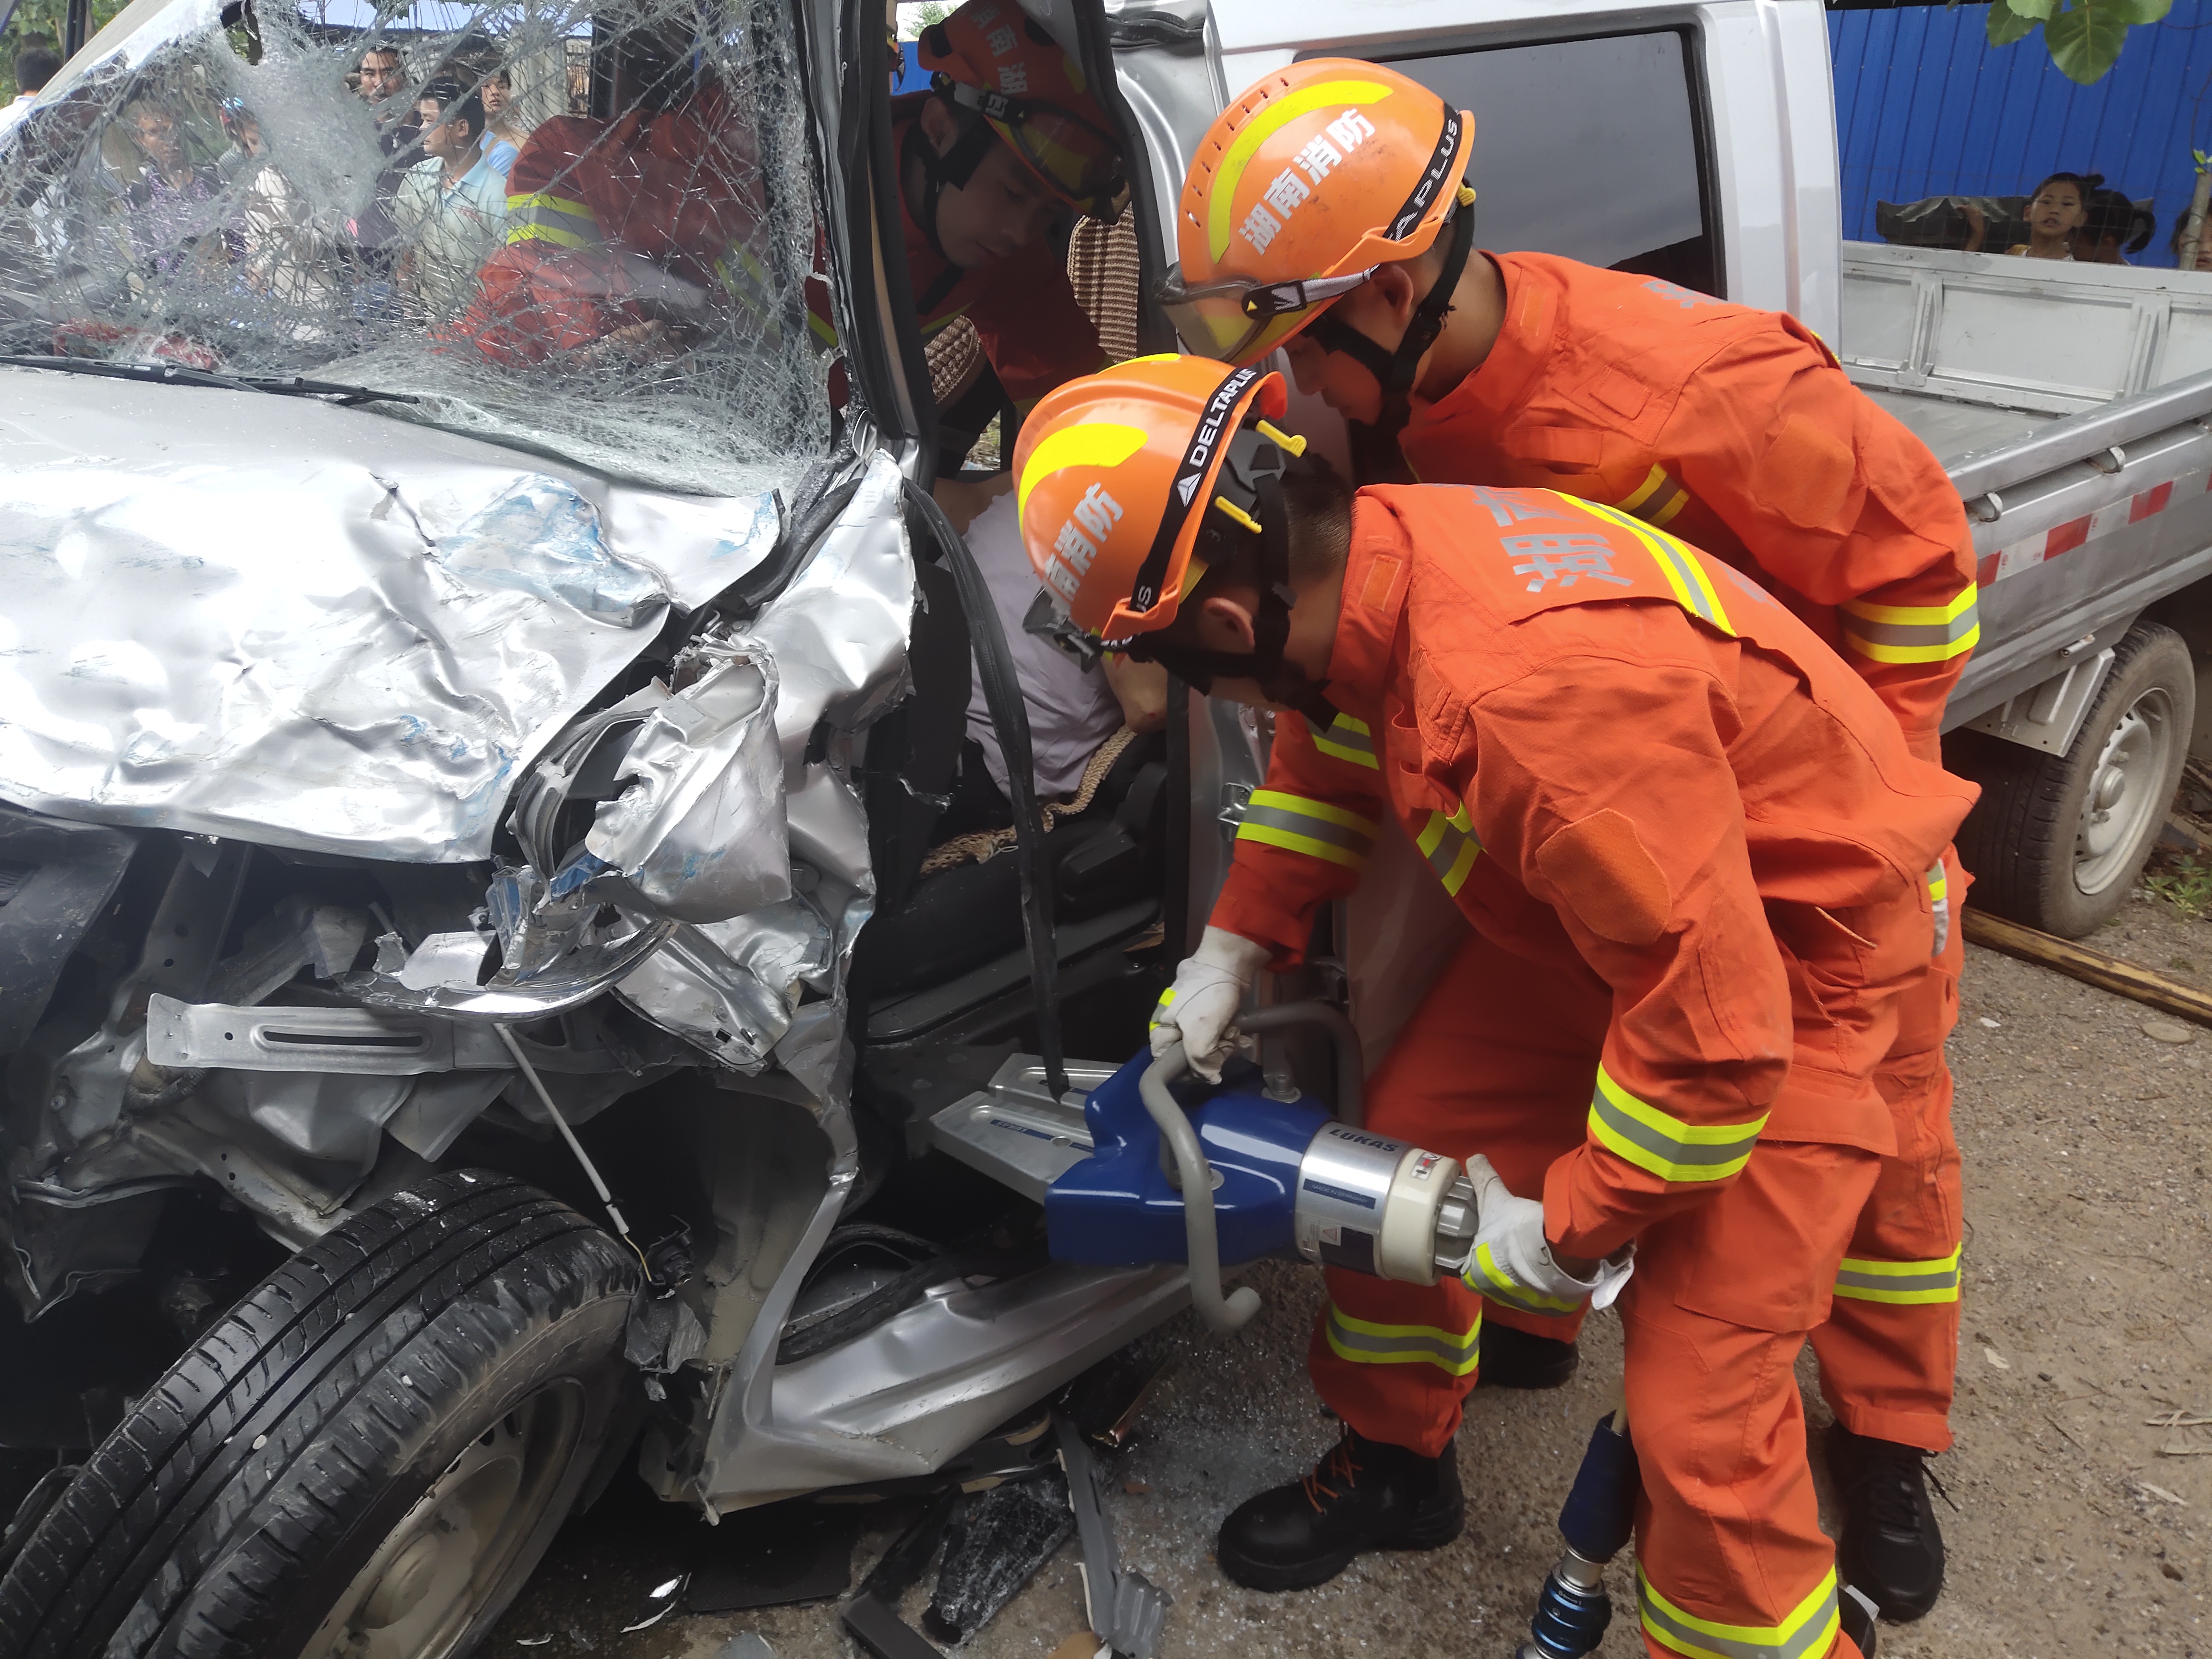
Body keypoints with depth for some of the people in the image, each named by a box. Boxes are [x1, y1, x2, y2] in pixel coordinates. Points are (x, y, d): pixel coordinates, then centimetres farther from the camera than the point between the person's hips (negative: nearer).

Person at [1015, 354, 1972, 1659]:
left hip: (1791, 954, -8)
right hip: (1599, 919, 8)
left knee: (1699, 1409, -11)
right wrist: (1234, 947, 3)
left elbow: (1712, 1026, -34)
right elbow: (1333, 754, 12)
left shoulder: (1531, 687, -40)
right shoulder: (1372, 563, -12)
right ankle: (1396, 1467, 34)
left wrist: (1562, 1232, -20)